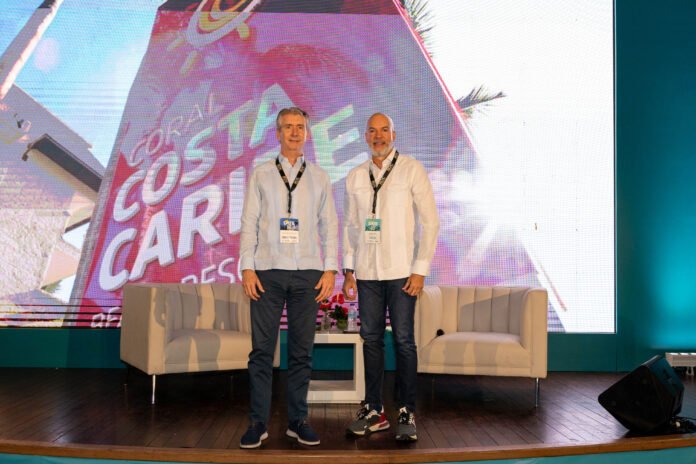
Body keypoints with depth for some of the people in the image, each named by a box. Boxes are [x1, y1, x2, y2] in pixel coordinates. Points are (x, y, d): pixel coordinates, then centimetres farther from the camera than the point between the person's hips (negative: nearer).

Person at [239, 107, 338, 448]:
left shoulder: (319, 178, 11)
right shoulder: (261, 175, 8)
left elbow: (329, 225, 8)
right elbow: (249, 223, 4)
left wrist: (330, 269, -1)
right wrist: (247, 268, -5)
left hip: (308, 273, 1)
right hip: (268, 271, -1)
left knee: (302, 351, 5)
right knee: (261, 350, 0)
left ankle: (298, 420, 15)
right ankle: (258, 422, 9)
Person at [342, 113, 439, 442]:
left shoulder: (412, 170, -1)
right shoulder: (355, 177, 11)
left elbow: (430, 222, -3)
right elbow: (349, 226, 15)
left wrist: (420, 270, -9)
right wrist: (348, 271, 8)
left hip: (401, 271, -4)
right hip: (367, 272, 4)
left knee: (404, 341, -2)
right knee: (371, 340, 7)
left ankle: (407, 414, 8)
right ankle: (374, 411, 16)